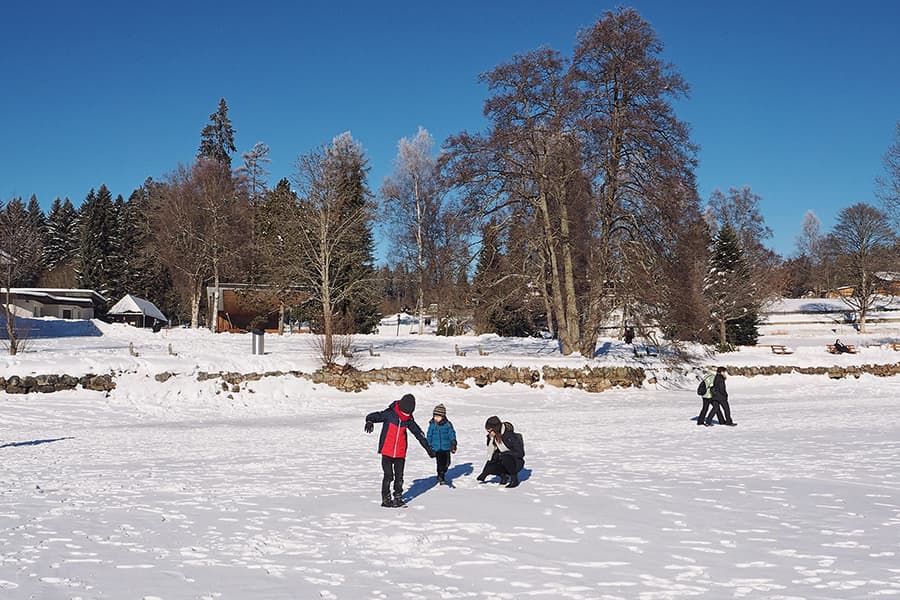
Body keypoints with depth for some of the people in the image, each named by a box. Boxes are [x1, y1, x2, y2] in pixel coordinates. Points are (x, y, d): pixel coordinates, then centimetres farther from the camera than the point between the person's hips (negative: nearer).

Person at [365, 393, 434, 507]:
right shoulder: (389, 414, -12)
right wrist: (370, 421, -45)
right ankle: (386, 499, 7)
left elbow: (419, 433, 13)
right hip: (387, 452, -4)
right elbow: (373, 416, -20)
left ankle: (398, 498, 19)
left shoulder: (409, 420, 2)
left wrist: (428, 448, 18)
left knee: (399, 477, 7)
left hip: (400, 453, 4)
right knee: (388, 476, -4)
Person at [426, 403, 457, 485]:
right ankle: (441, 478, 6)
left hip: (446, 447, 1)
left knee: (447, 463, 8)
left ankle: (442, 473, 35)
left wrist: (453, 446, 1)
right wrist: (429, 446, 4)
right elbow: (429, 436, 6)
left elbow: (452, 435, 3)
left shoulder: (448, 425, -3)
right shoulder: (432, 425, -2)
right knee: (440, 463, -7)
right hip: (436, 448, -1)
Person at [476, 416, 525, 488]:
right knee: (489, 467, -20)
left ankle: (514, 479, -15)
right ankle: (504, 475, 7)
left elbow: (520, 453, -24)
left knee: (505, 457, -35)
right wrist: (484, 473, -7)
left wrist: (501, 455, -27)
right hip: (503, 463, 6)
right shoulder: (492, 438, -4)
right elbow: (490, 456, 2)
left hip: (517, 463, -6)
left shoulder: (509, 436, -23)